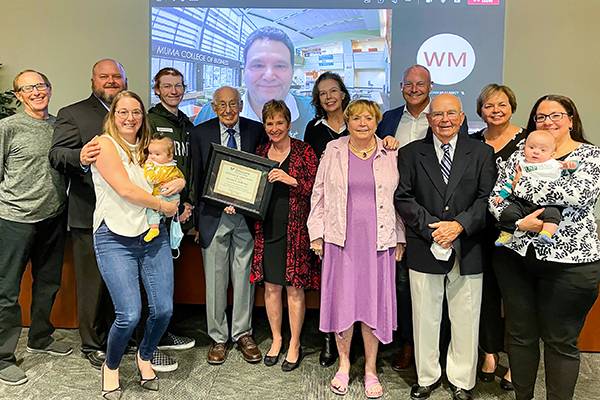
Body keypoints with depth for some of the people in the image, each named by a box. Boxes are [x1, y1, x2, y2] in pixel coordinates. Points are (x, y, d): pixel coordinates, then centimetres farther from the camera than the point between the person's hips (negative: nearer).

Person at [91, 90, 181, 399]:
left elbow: (173, 175, 25)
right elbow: (125, 189, -14)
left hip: (153, 234, 6)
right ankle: (111, 366, 21)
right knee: (129, 314, -11)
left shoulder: (146, 148, 15)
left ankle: (145, 357, 31)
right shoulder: (104, 143, -4)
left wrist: (180, 182, 1)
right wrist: (164, 206, -4)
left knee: (163, 309, 0)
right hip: (115, 238, -5)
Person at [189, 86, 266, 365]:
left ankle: (242, 334, 23)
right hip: (214, 215, 0)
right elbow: (197, 177, 3)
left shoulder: (256, 130, 4)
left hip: (246, 215, 1)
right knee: (215, 279, 6)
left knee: (244, 277, 8)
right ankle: (218, 338, 21)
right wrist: (197, 218, -3)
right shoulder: (200, 133, 3)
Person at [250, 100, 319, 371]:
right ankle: (276, 339, 29)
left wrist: (292, 180, -21)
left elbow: (315, 187, -7)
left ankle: (295, 345, 21)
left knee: (294, 287, 4)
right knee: (271, 286, 11)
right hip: (267, 229, 4)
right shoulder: (260, 152, 11)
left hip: (295, 229, -4)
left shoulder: (303, 151, -3)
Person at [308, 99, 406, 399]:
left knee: (374, 303, 6)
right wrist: (317, 235, 2)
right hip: (340, 239, 0)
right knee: (341, 301, 6)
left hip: (378, 240, 0)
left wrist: (401, 239, 3)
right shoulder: (333, 151, 5)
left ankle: (370, 370, 22)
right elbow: (319, 194, 7)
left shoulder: (391, 155, 5)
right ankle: (344, 364, 25)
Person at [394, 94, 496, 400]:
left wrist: (460, 224, -16)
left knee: (465, 320, 10)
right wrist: (433, 228, -13)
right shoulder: (410, 153, 4)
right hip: (424, 248, 0)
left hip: (468, 249, 0)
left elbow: (487, 198, -1)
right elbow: (403, 198, -2)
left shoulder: (482, 153, 5)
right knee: (425, 318, 11)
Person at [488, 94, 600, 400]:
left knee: (561, 341, 10)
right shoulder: (521, 154, 8)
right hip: (516, 257, 4)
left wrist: (523, 185, -12)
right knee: (520, 334, 15)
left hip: (569, 262, -3)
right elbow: (496, 198, 0)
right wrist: (518, 222, -19)